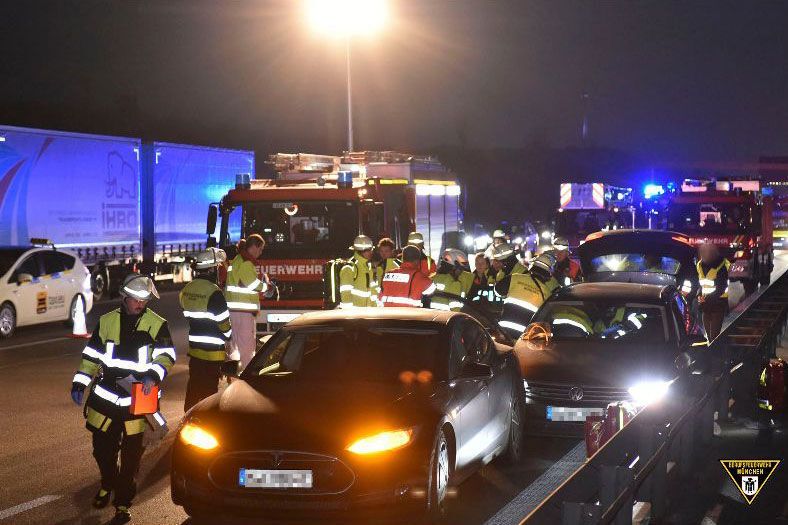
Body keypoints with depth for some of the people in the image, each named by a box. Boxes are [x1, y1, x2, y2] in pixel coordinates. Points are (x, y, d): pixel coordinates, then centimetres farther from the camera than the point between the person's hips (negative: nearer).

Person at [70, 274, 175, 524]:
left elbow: (167, 355, -6)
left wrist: (154, 375, -25)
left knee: (131, 454, -1)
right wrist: (79, 384, 4)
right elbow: (91, 356, 12)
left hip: (138, 400, -3)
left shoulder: (157, 324, 1)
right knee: (102, 448, 9)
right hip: (105, 397, 3)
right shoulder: (107, 322, 9)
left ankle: (123, 503, 9)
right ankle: (108, 484, 38)